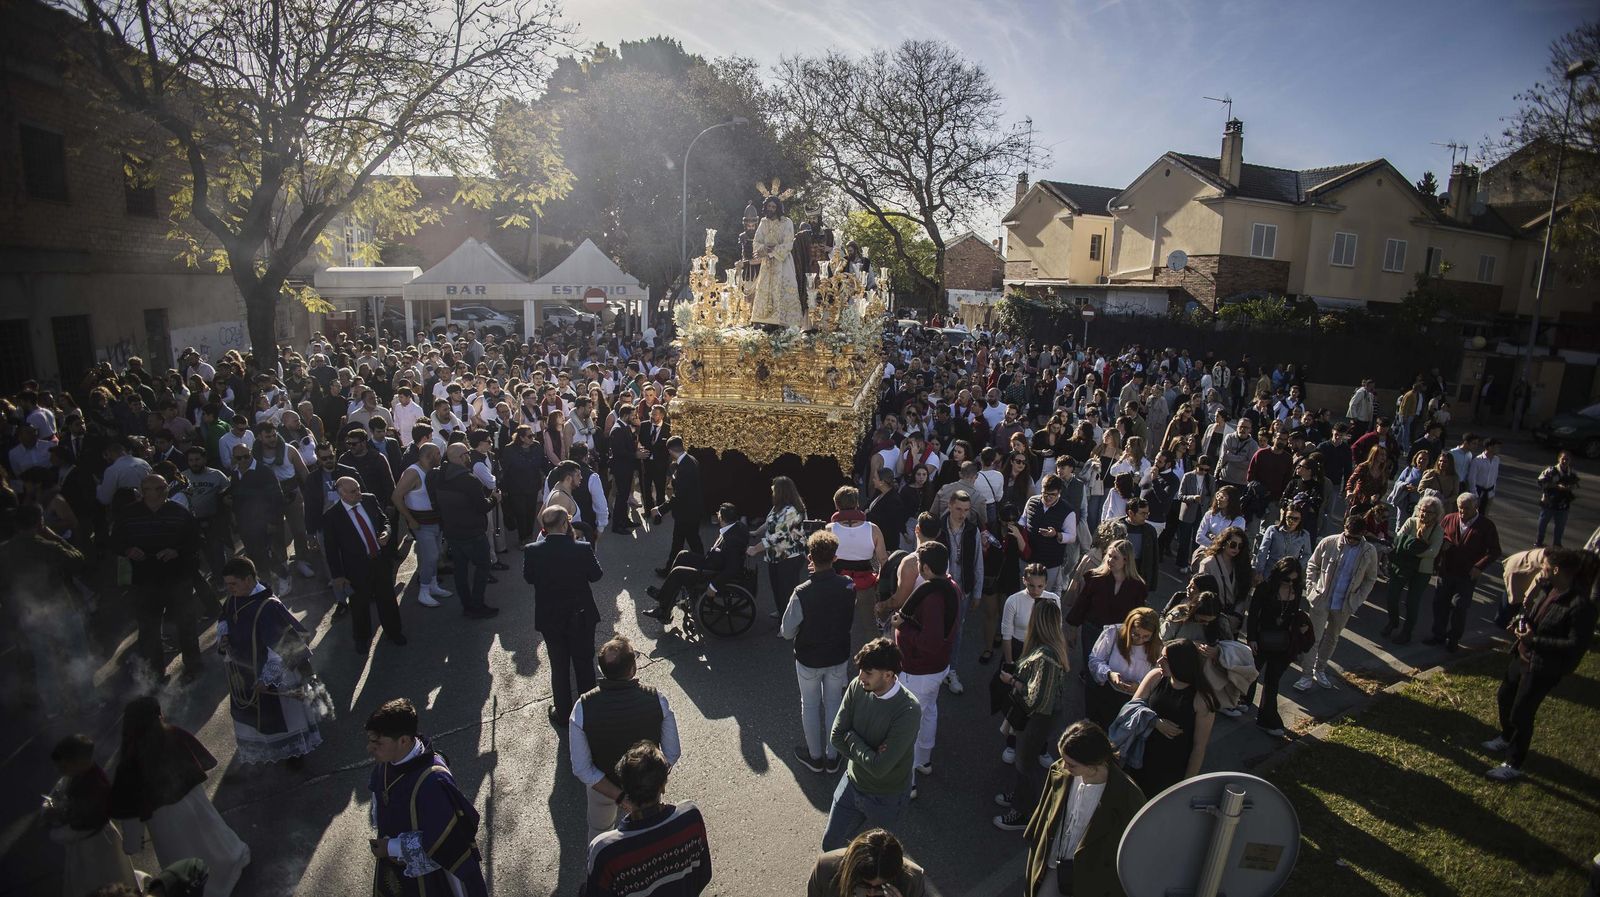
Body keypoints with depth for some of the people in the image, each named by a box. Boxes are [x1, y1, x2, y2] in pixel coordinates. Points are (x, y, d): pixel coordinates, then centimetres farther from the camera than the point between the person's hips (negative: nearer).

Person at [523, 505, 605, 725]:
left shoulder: (532, 551, -18)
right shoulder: (583, 549, -23)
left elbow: (528, 578, 0)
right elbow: (596, 575, -6)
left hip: (549, 619, 1)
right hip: (581, 616, -1)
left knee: (559, 665, 19)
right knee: (584, 663, 19)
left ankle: (562, 711, 33)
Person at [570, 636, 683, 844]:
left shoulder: (583, 708, -30)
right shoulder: (656, 700, -30)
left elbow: (582, 769, -24)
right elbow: (672, 754, -18)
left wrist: (618, 796, -18)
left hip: (602, 786, 0)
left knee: (599, 831, 33)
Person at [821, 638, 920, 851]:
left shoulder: (908, 711, -33)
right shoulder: (857, 687, -16)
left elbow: (879, 767, -33)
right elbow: (836, 737, -10)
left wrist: (851, 738, -19)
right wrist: (868, 755, -23)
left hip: (886, 799, -5)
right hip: (852, 783, 5)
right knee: (830, 845, 20)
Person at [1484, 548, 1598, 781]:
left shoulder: (1580, 604, -25)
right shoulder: (1544, 587, -3)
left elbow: (1577, 644, -23)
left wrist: (1535, 640, -24)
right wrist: (1520, 620, -4)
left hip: (1543, 667, -8)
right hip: (1522, 655, 8)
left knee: (1521, 714, 4)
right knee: (1504, 698, 24)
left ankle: (1514, 764, 22)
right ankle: (1507, 738, 49)